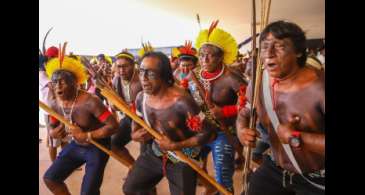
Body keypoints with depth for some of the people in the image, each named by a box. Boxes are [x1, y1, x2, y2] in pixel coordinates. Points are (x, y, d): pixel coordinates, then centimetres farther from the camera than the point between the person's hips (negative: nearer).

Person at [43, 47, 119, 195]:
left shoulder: (90, 101, -29)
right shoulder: (55, 104, -7)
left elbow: (113, 125, -32)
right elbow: (52, 131, 10)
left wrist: (86, 136, -31)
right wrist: (58, 130, -15)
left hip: (97, 147, -7)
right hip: (76, 145, 7)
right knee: (49, 178, 11)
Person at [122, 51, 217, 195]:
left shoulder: (181, 101, -30)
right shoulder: (141, 97, -9)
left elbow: (208, 133, -25)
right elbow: (137, 123, 10)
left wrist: (175, 146, -26)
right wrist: (136, 134, -14)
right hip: (155, 153, 6)